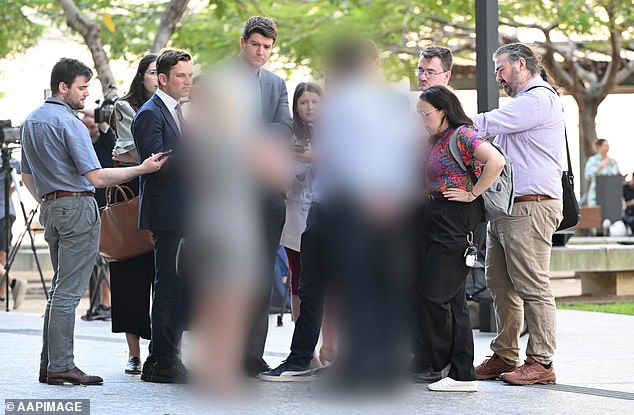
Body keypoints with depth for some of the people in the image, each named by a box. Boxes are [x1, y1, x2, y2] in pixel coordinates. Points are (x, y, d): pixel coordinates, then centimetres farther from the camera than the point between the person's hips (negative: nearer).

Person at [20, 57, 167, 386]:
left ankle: (49, 364, 13)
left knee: (60, 288, 14)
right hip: (78, 206, -9)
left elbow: (27, 177, 21)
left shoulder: (31, 121, 14)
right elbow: (97, 177, -20)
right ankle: (61, 366, -10)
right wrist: (142, 168, -16)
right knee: (68, 291, -9)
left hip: (51, 208, 9)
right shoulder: (69, 123, -14)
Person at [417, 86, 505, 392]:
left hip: (459, 223, -10)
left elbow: (496, 161, -25)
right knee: (452, 299, 7)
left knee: (434, 295, -10)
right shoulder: (437, 141, 18)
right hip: (436, 222, 10)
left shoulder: (462, 135, -10)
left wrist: (472, 194, -18)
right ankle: (462, 374, 8)